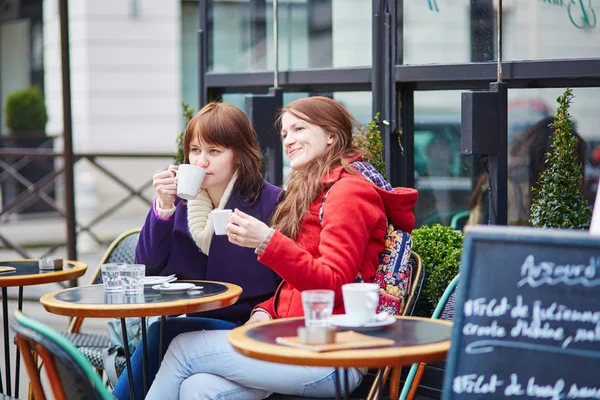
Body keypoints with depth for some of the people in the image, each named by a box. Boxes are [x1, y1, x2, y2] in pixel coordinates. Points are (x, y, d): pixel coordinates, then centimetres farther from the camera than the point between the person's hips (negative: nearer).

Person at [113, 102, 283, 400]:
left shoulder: (270, 202, -6)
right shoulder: (182, 199, 8)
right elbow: (147, 268, 2)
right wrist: (163, 207, -8)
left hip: (243, 328, -4)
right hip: (188, 324, 4)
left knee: (160, 334, -28)